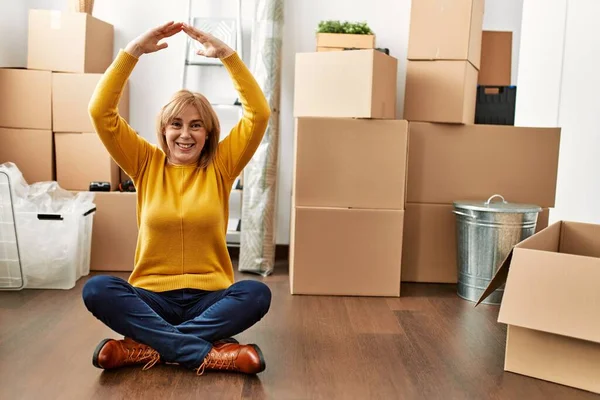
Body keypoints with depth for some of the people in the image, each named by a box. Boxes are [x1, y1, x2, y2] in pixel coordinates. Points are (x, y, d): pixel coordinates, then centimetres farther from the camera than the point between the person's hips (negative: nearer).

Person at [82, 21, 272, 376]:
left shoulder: (220, 166, 3)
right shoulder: (146, 164, 5)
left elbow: (260, 113, -7)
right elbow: (101, 111, -4)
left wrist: (227, 54, -13)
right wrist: (134, 50, -11)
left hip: (209, 298, 0)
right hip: (152, 296, 1)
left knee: (257, 293, -31)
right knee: (96, 289, -29)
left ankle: (144, 348, -27)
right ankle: (210, 353, -31)